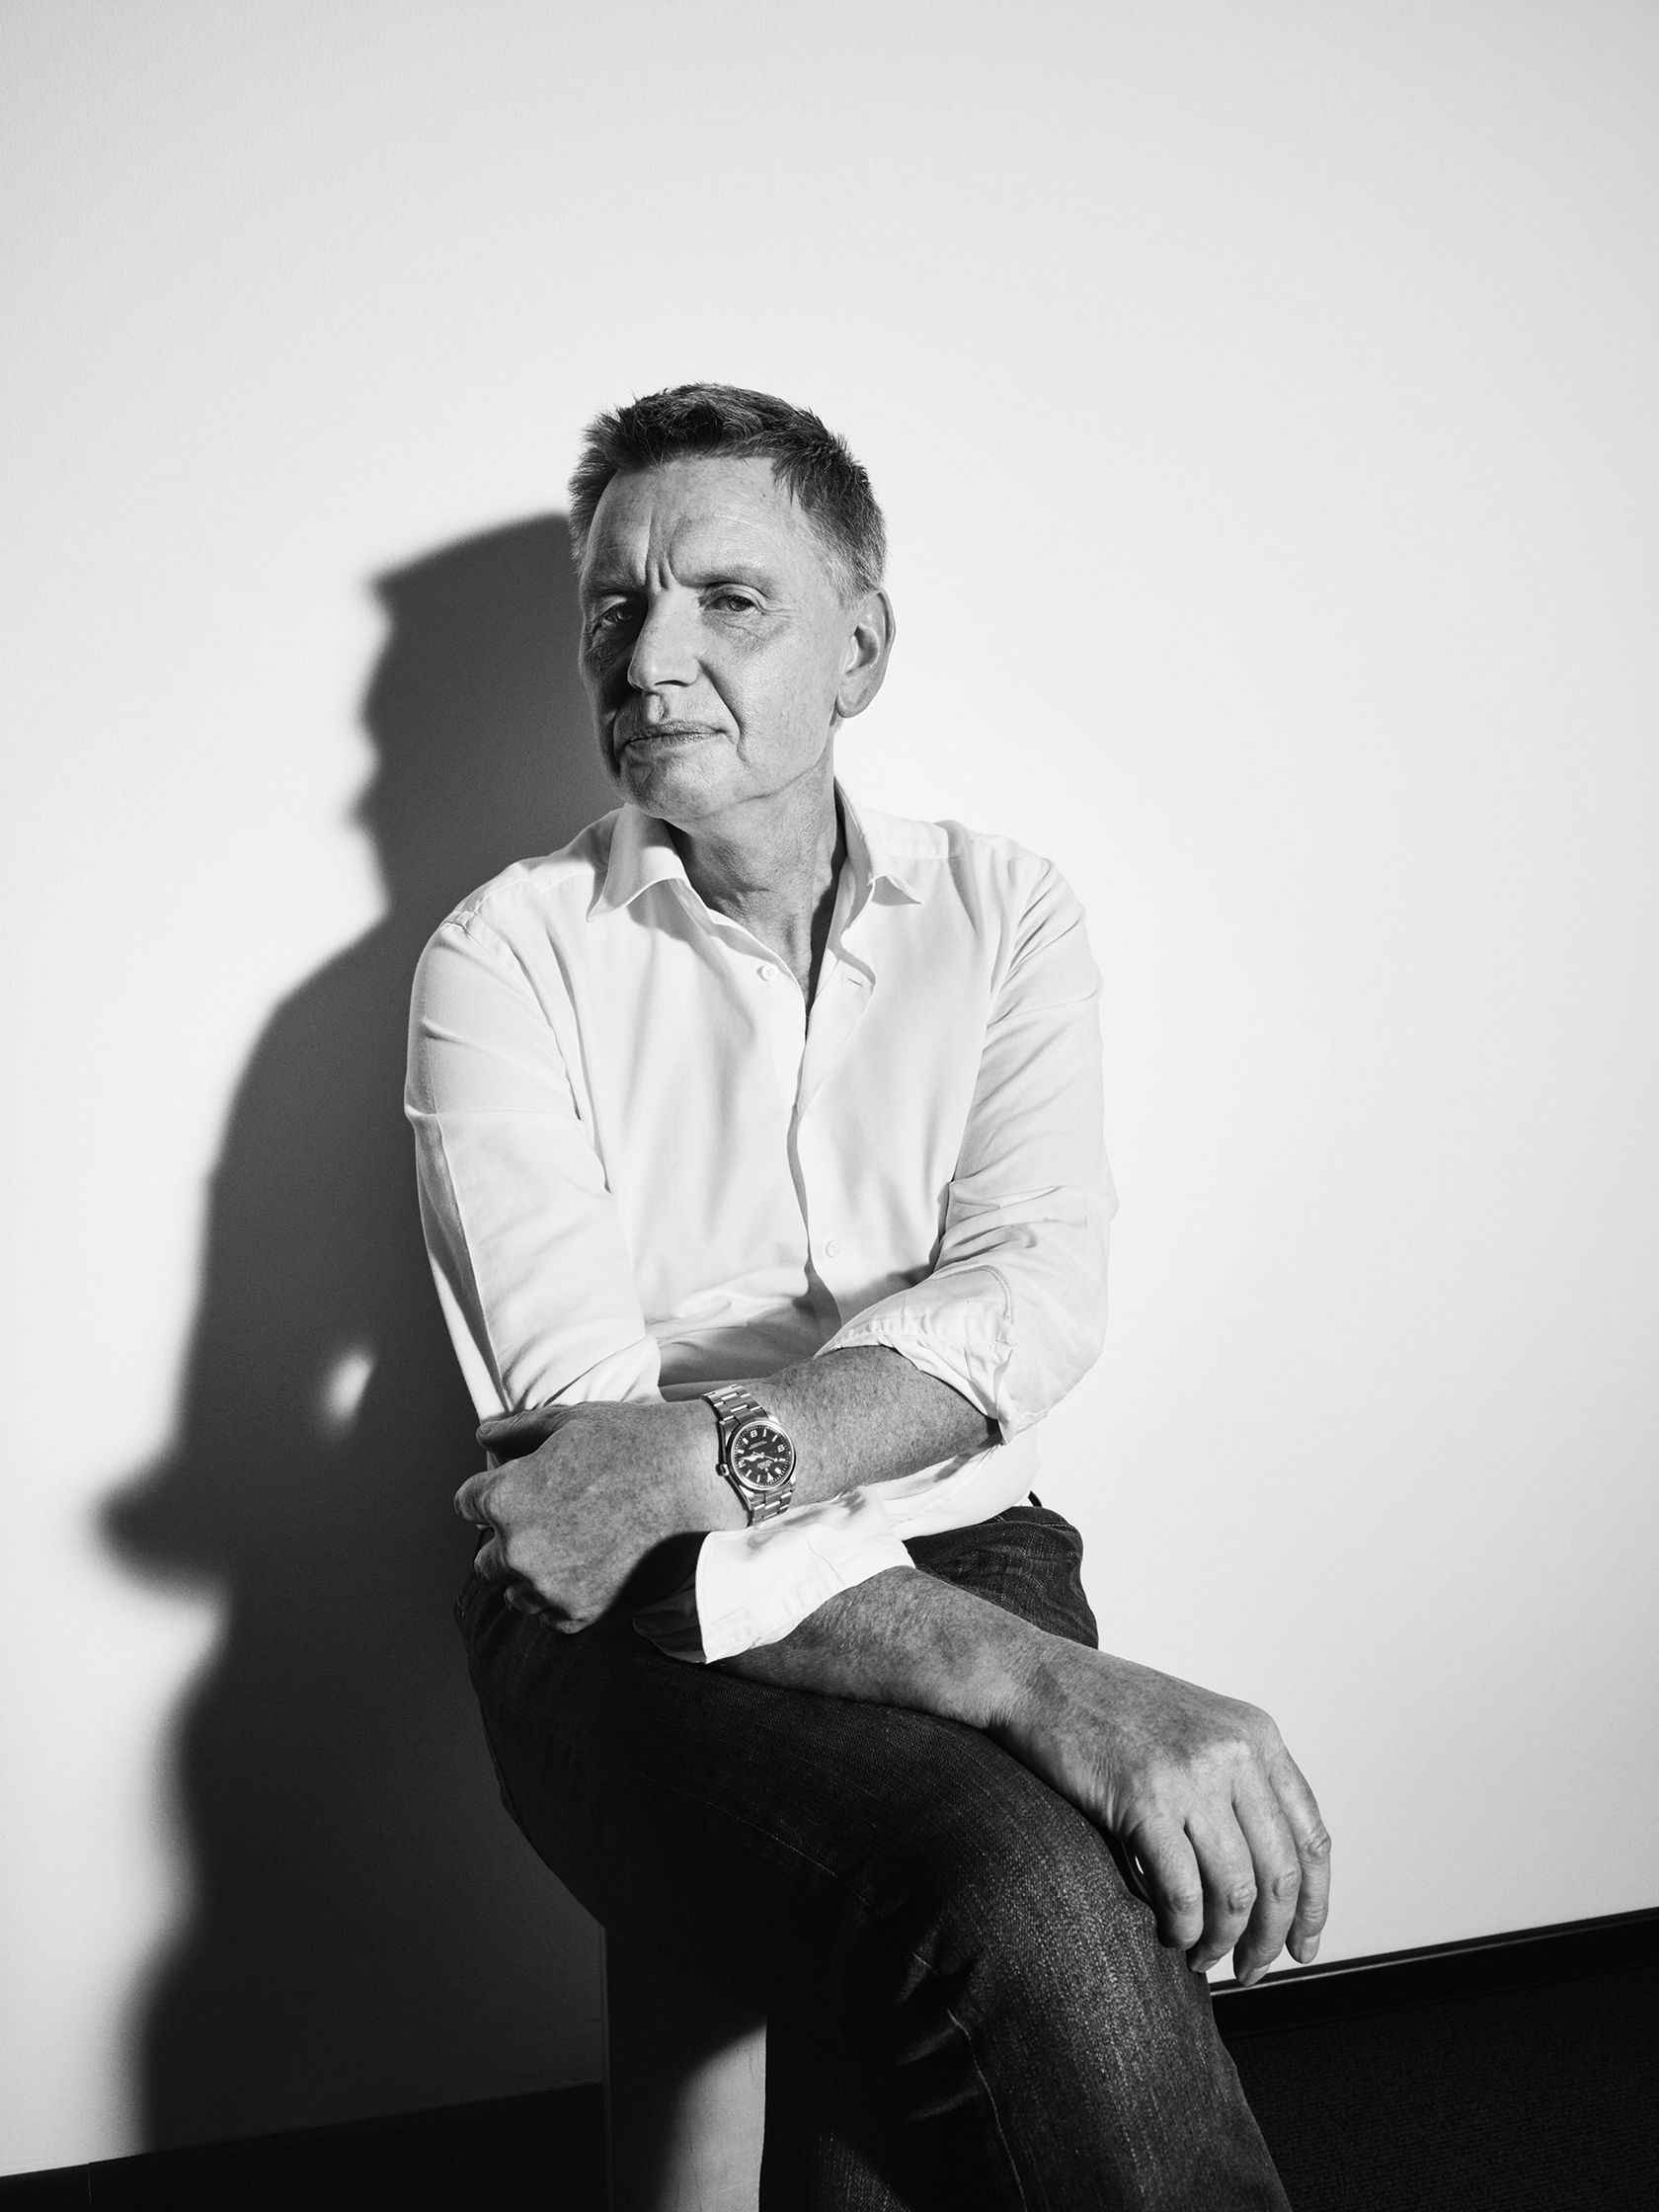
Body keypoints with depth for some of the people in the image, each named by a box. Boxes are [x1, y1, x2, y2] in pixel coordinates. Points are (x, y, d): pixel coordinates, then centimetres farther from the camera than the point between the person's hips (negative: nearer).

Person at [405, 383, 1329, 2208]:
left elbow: (1033, 1291, -6)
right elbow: (572, 1410, -13)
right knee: (1031, 1910, -31)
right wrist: (1033, 1678, -26)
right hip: (642, 1610, -2)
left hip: (957, 1545, 3)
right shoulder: (512, 953, 0)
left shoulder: (1004, 913, 9)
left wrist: (711, 1448, -25)